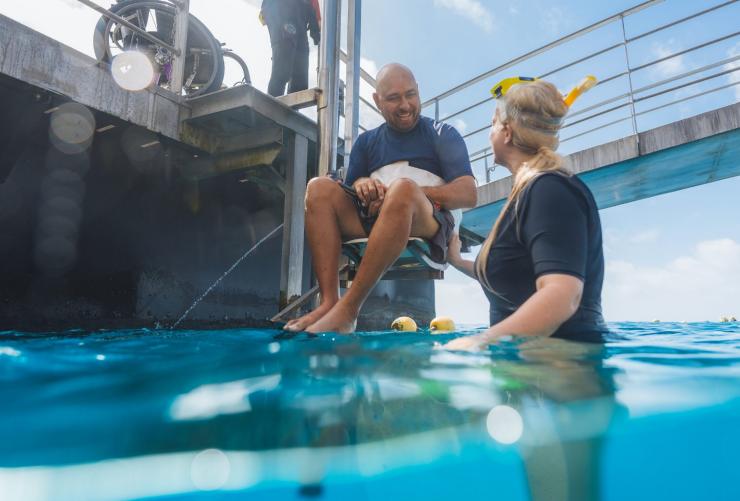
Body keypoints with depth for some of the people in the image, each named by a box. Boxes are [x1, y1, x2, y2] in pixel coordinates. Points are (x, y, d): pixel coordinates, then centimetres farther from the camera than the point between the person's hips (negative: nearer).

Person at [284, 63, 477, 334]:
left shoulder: (442, 134, 13)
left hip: (427, 224, -3)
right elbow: (350, 189, 17)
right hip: (369, 220, 4)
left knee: (403, 187, -35)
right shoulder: (367, 141, 23)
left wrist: (408, 192, -13)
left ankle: (348, 308, -36)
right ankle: (329, 301, -31)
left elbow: (468, 194, 0)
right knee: (319, 187, -17)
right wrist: (361, 185, -8)